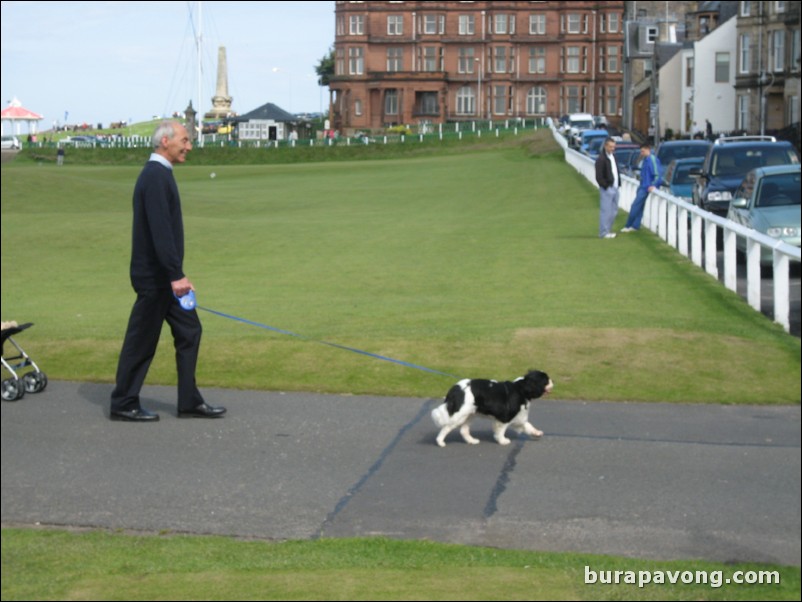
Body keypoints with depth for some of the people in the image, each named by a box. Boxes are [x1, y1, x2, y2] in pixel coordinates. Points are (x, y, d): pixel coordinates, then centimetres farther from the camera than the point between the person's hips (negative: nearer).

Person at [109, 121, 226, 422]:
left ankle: (189, 401, 15)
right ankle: (123, 405, 12)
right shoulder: (155, 177, -18)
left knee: (189, 332, 10)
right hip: (154, 276, -10)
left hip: (164, 276, 10)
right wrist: (176, 274, -26)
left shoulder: (160, 174, 14)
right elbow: (160, 230, -25)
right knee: (142, 340, 1)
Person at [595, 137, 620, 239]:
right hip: (606, 189, -9)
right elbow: (599, 176, -16)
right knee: (606, 211, -5)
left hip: (614, 188, 9)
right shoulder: (601, 159, -13)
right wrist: (606, 186, -15)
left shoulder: (613, 157, 14)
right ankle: (604, 232, 0)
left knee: (614, 211, 14)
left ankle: (608, 230, 24)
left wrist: (618, 184, 11)